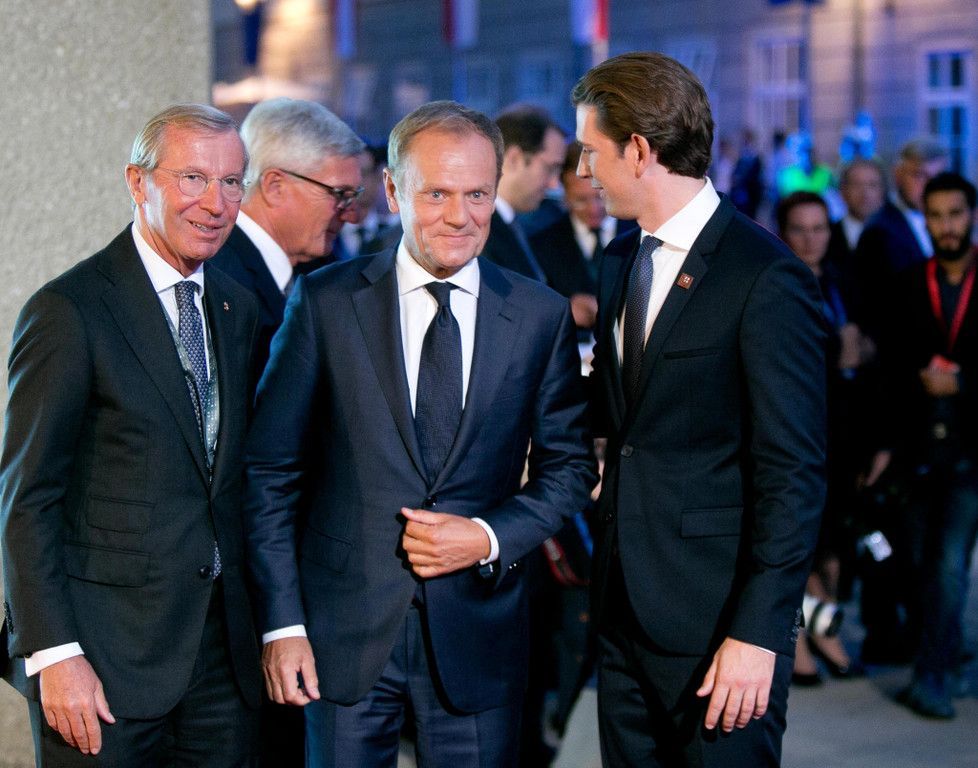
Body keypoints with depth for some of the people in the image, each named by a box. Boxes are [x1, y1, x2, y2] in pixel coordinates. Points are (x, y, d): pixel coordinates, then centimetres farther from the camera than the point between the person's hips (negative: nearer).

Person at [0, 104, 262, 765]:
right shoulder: (70, 311, -10)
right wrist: (53, 654, -17)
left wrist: (268, 622, 11)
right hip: (106, 654, -6)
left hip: (225, 651, 6)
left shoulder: (239, 308, 11)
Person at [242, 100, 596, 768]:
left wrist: (490, 537, -10)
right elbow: (271, 473, 0)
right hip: (346, 632, -1)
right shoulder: (325, 303, -2)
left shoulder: (542, 316, 3)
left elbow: (569, 467, 8)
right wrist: (282, 623, -5)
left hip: (479, 634, 1)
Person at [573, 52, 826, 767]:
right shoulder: (620, 261, 11)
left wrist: (757, 633, -18)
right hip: (625, 609, 8)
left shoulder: (765, 277, -14)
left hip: (719, 621, -8)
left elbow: (793, 473, -16)